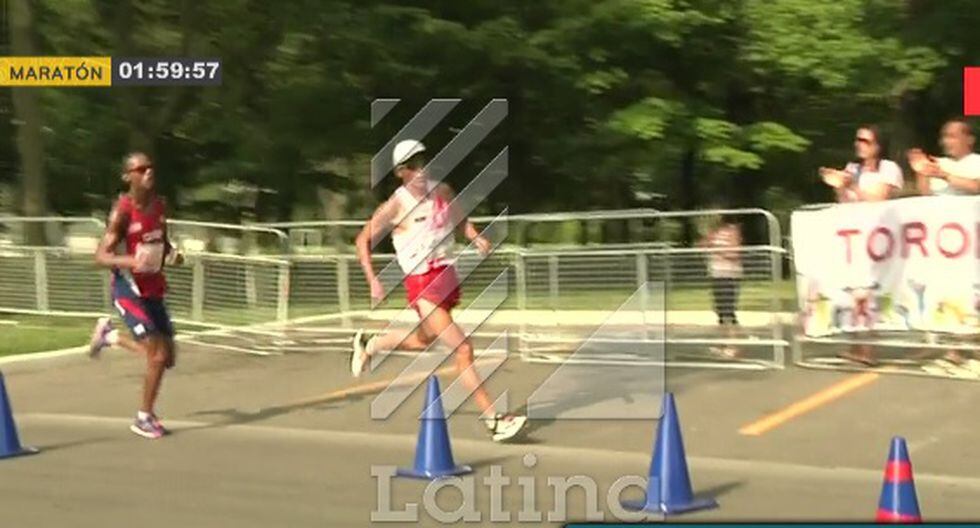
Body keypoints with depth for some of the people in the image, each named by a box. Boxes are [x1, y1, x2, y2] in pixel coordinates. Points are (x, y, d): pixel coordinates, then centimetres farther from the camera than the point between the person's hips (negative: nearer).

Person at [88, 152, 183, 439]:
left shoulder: (160, 206, 3)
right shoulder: (123, 211, -17)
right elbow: (101, 256, -18)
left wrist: (172, 255, -3)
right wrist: (130, 261, -37)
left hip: (154, 290, 7)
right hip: (129, 289, -7)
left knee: (166, 357, 11)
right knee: (158, 355, -14)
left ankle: (110, 334, 32)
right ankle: (144, 418, 5)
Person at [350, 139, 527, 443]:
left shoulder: (441, 192, 4)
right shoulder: (395, 206, -11)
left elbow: (459, 220, 22)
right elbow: (363, 240, -2)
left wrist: (476, 238, 1)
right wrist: (373, 280, -11)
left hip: (447, 277, 7)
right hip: (422, 285, -7)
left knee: (423, 340, 26)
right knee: (463, 349, -15)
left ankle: (369, 346, 52)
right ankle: (494, 421, -12)